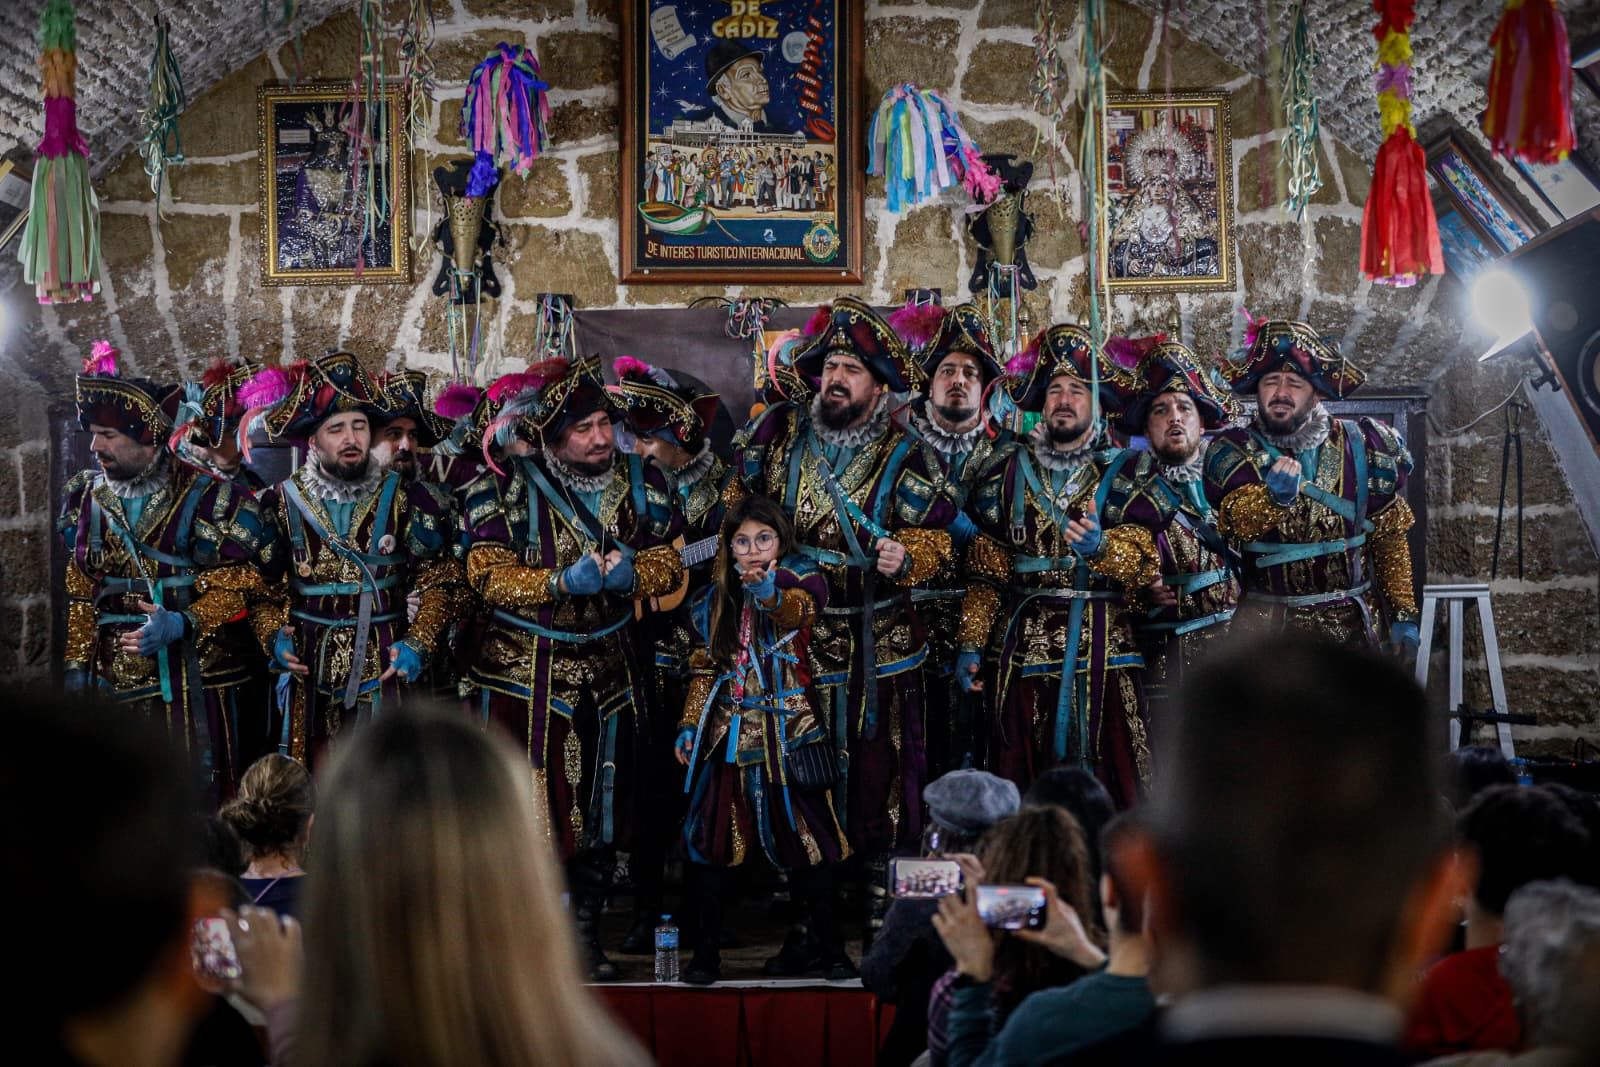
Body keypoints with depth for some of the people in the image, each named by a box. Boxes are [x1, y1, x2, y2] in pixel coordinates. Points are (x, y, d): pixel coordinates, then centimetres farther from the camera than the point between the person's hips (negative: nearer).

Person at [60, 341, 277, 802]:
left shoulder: (206, 497, -8)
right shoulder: (86, 498, 9)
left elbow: (235, 587, -7)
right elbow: (81, 595, 15)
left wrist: (182, 624, -21)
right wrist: (76, 664, 10)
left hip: (191, 675, -4)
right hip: (114, 677, 4)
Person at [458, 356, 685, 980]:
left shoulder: (641, 481, 3)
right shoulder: (507, 488, -8)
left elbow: (669, 564, 4)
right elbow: (488, 575, -11)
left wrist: (632, 574, -17)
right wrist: (563, 582, -23)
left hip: (610, 670, 4)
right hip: (526, 672, -4)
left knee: (604, 803, 9)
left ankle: (587, 933, 21)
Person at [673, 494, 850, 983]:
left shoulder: (800, 578, -2)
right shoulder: (715, 598, 11)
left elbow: (797, 611, -26)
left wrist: (769, 593, -48)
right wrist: (689, 725, 9)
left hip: (787, 731, -4)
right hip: (727, 733, 4)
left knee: (803, 832, -4)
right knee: (709, 834, -1)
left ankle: (830, 950, 6)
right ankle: (705, 953, 6)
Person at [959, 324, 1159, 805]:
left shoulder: (1123, 471, 6)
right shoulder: (1009, 468, 12)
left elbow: (1146, 562, -5)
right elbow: (985, 568, 10)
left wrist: (1101, 548, -24)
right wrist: (971, 643, 3)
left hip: (1102, 651, -2)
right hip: (1022, 648, 2)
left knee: (1107, 784, -5)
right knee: (1021, 792, 3)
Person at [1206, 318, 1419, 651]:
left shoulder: (1359, 445, 3)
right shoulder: (1234, 450, -3)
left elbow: (1389, 537, 10)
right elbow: (1238, 520, -23)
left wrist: (1403, 614, 7)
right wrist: (1275, 498, -44)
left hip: (1350, 621, 2)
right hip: (1267, 622, -2)